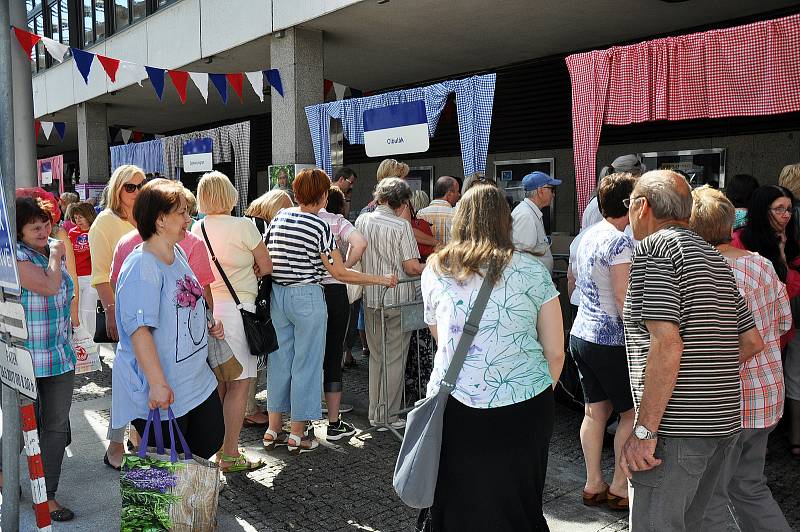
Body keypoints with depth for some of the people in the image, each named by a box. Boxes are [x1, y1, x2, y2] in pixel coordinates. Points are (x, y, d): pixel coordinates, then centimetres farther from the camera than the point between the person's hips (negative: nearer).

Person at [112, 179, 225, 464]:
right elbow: (139, 329, -27)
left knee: (210, 442, 18)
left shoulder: (179, 254, 7)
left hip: (197, 380, 9)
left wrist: (208, 326, 7)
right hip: (161, 392, -9)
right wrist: (157, 384, -29)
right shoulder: (141, 265, -22)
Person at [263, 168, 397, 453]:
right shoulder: (319, 226, -13)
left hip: (277, 294, 6)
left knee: (279, 359, 15)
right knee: (306, 363, 5)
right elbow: (340, 273, -13)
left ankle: (273, 429, 25)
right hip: (307, 297, -6)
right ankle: (297, 436, 13)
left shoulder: (278, 217, 4)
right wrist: (382, 279, -7)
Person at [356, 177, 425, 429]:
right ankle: (389, 415, 13)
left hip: (370, 297, 5)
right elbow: (412, 267, -16)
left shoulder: (361, 221, 2)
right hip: (397, 299, -5)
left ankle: (375, 413, 25)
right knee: (394, 359, 6)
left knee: (376, 356, 17)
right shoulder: (401, 225, -14)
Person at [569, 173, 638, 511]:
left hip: (580, 332, 8)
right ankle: (619, 487, 13)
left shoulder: (588, 235, 11)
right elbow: (623, 299, -20)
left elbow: (574, 282, 24)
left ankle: (593, 485, 20)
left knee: (596, 410, 13)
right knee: (633, 411, 6)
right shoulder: (619, 241, -16)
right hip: (610, 340, -8)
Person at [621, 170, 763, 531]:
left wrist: (644, 430, -19)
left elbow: (666, 343, -21)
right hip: (723, 422, 9)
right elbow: (752, 342, 18)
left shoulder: (653, 248, -11)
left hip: (676, 429, -9)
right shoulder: (714, 257, 16)